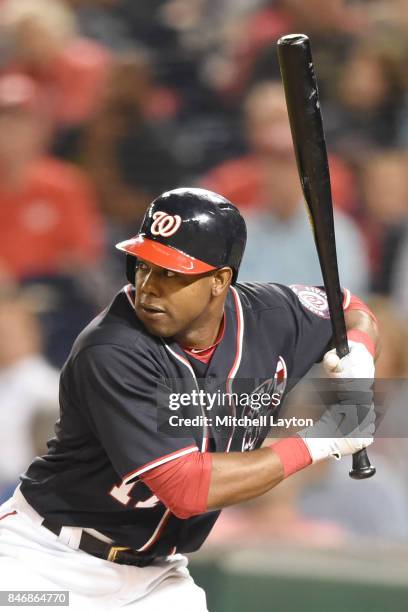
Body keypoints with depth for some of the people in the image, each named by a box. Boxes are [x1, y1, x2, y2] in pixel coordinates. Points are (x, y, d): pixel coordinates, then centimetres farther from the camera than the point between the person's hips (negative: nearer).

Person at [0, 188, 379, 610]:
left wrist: (357, 351, -10)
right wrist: (318, 442, -22)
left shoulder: (267, 317, -7)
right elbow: (187, 488, -30)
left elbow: (352, 310, 15)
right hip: (50, 558, -5)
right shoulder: (113, 353, -26)